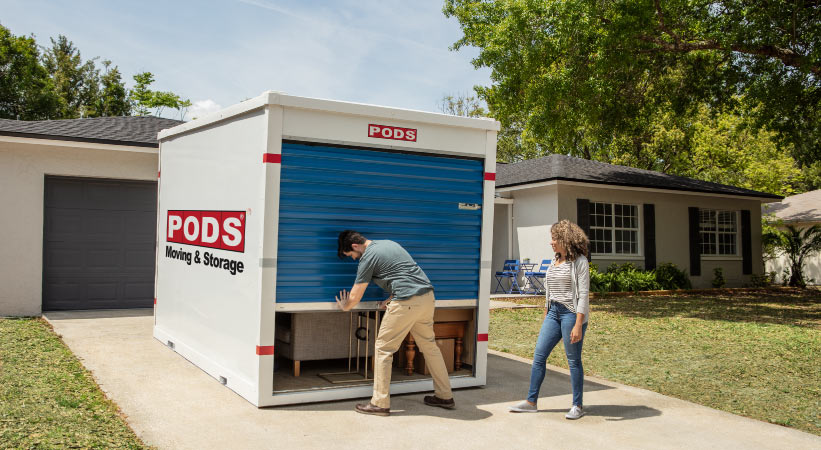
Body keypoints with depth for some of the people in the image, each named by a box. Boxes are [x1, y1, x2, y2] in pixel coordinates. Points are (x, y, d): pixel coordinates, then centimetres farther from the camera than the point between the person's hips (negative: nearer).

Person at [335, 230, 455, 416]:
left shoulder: (368, 257, -4)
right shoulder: (388, 243, 21)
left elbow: (355, 297, 0)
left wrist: (345, 307, 21)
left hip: (408, 301, -9)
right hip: (427, 296, 9)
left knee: (383, 348, 2)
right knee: (429, 345, 18)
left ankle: (380, 403, 5)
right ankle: (445, 396, 25)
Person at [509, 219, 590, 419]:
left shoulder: (579, 261, -10)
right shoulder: (555, 260, 13)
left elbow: (583, 294, -14)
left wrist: (578, 324, -19)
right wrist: (546, 316, 19)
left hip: (572, 313, -8)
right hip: (554, 313, 8)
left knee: (573, 360, 1)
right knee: (539, 355, 5)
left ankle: (577, 406, 13)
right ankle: (531, 401, 13)